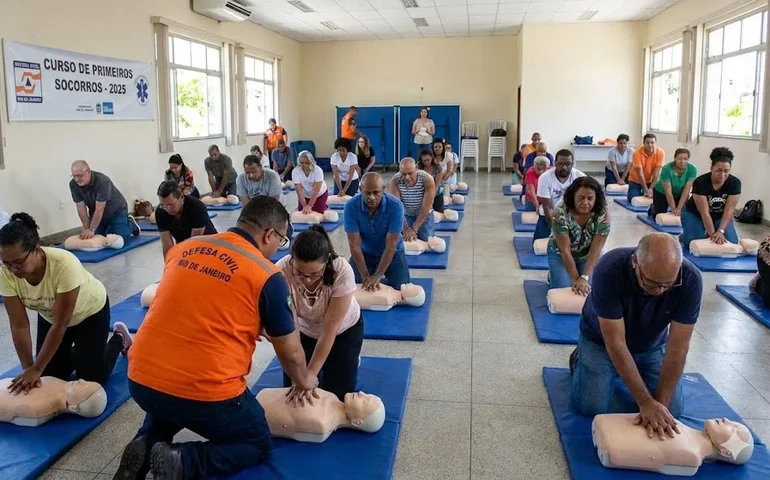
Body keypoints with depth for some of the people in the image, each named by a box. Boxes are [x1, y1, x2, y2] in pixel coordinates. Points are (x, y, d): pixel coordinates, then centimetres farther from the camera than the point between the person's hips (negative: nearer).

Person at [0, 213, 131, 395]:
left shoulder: (64, 264, -42)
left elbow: (60, 324, -33)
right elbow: (19, 326, -20)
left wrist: (36, 369, -30)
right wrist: (28, 368, -24)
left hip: (90, 310, -4)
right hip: (49, 315, 5)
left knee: (90, 380, -2)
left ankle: (119, 339, 22)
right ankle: (79, 350, 30)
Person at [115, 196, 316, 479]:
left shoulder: (183, 248, 6)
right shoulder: (267, 276, -9)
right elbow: (289, 351, 2)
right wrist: (304, 381, 23)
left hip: (141, 380, 6)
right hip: (206, 393, -6)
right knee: (258, 446, 19)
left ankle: (146, 446, 12)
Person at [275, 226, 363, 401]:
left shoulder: (342, 271, -37)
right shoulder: (281, 271, -34)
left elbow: (330, 330, -31)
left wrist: (309, 375, -30)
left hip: (344, 331, -2)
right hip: (306, 331, 2)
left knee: (337, 394, -4)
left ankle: (350, 361, 26)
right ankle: (320, 363, 28)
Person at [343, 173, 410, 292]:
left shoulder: (396, 206, -29)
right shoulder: (351, 206, -25)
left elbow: (391, 246, -26)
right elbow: (355, 245, -23)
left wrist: (377, 276, -31)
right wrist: (365, 276, -29)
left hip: (392, 252, -1)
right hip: (364, 252, 1)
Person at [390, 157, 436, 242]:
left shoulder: (427, 180, -30)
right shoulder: (395, 181, -25)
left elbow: (426, 207, -28)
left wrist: (414, 229, -30)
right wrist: (406, 228, -31)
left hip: (425, 215, -1)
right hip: (406, 215, 1)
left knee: (426, 240, -8)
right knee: (404, 239, -6)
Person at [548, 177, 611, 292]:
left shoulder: (603, 215, -26)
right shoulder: (561, 213, -32)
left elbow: (595, 250, -27)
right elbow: (565, 251, -29)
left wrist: (584, 278, -37)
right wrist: (576, 279, -32)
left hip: (587, 255, 2)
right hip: (560, 254, -2)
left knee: (590, 288, -12)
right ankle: (553, 274, 18)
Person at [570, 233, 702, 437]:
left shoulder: (690, 280, -30)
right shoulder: (610, 270, -37)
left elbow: (678, 347, -25)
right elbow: (615, 343, -34)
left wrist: (660, 403, -29)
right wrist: (646, 402, -34)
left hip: (651, 346, 3)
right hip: (602, 340, -2)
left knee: (672, 409, -8)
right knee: (590, 406, -16)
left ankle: (627, 371, 20)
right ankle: (581, 358, 15)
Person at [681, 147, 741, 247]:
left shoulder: (735, 183, -21)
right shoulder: (700, 182, -29)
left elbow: (729, 210, -24)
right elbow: (704, 213, -30)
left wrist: (720, 231, -37)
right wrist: (713, 234, -36)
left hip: (720, 216, 3)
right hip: (695, 214, -3)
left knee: (732, 242, -14)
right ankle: (684, 235, 11)